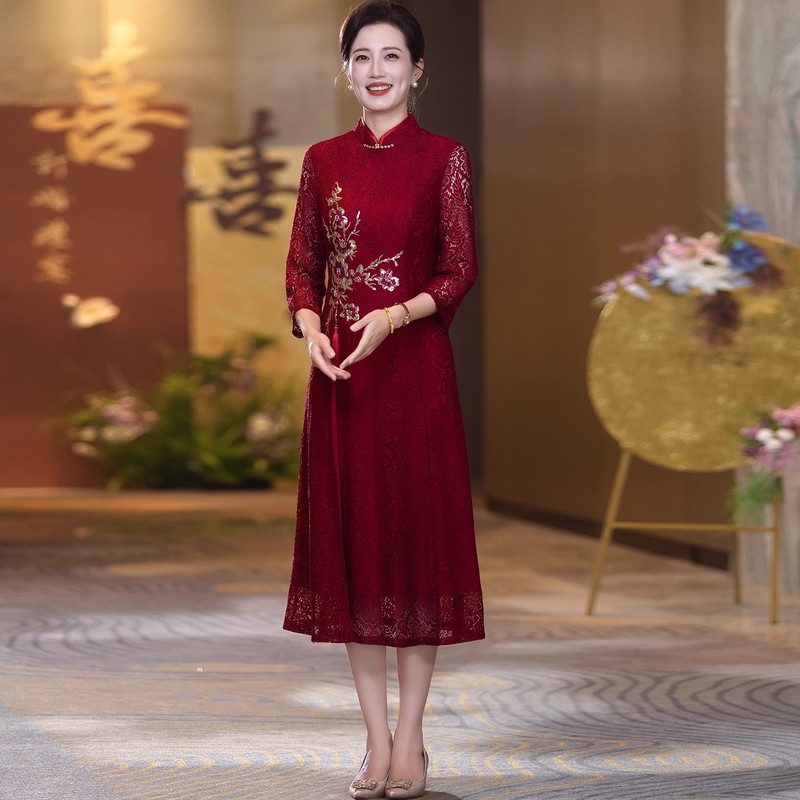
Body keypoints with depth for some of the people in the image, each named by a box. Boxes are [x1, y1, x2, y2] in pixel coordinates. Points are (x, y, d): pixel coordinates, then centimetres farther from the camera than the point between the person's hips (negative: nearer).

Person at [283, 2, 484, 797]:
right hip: (339, 371, 3)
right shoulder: (322, 161, 9)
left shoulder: (444, 160, 0)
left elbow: (459, 273, -3)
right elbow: (301, 266, 9)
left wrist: (395, 315, -20)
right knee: (350, 536, 3)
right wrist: (310, 328, -11)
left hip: (414, 366, -3)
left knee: (418, 533, 0)